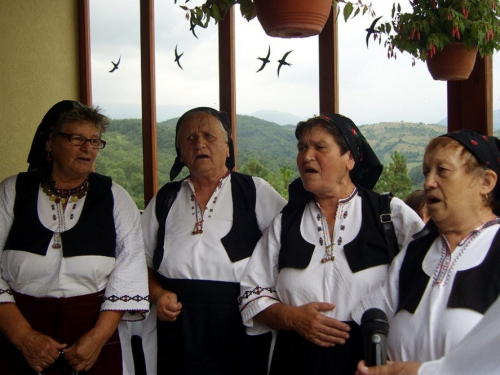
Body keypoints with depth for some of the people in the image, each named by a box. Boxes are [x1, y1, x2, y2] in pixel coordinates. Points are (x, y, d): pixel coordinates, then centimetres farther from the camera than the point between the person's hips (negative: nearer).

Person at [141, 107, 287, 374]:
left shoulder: (255, 192, 0)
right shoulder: (165, 200, 10)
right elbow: (142, 262, 15)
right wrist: (157, 294, -3)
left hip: (242, 331, -2)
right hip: (179, 334, 2)